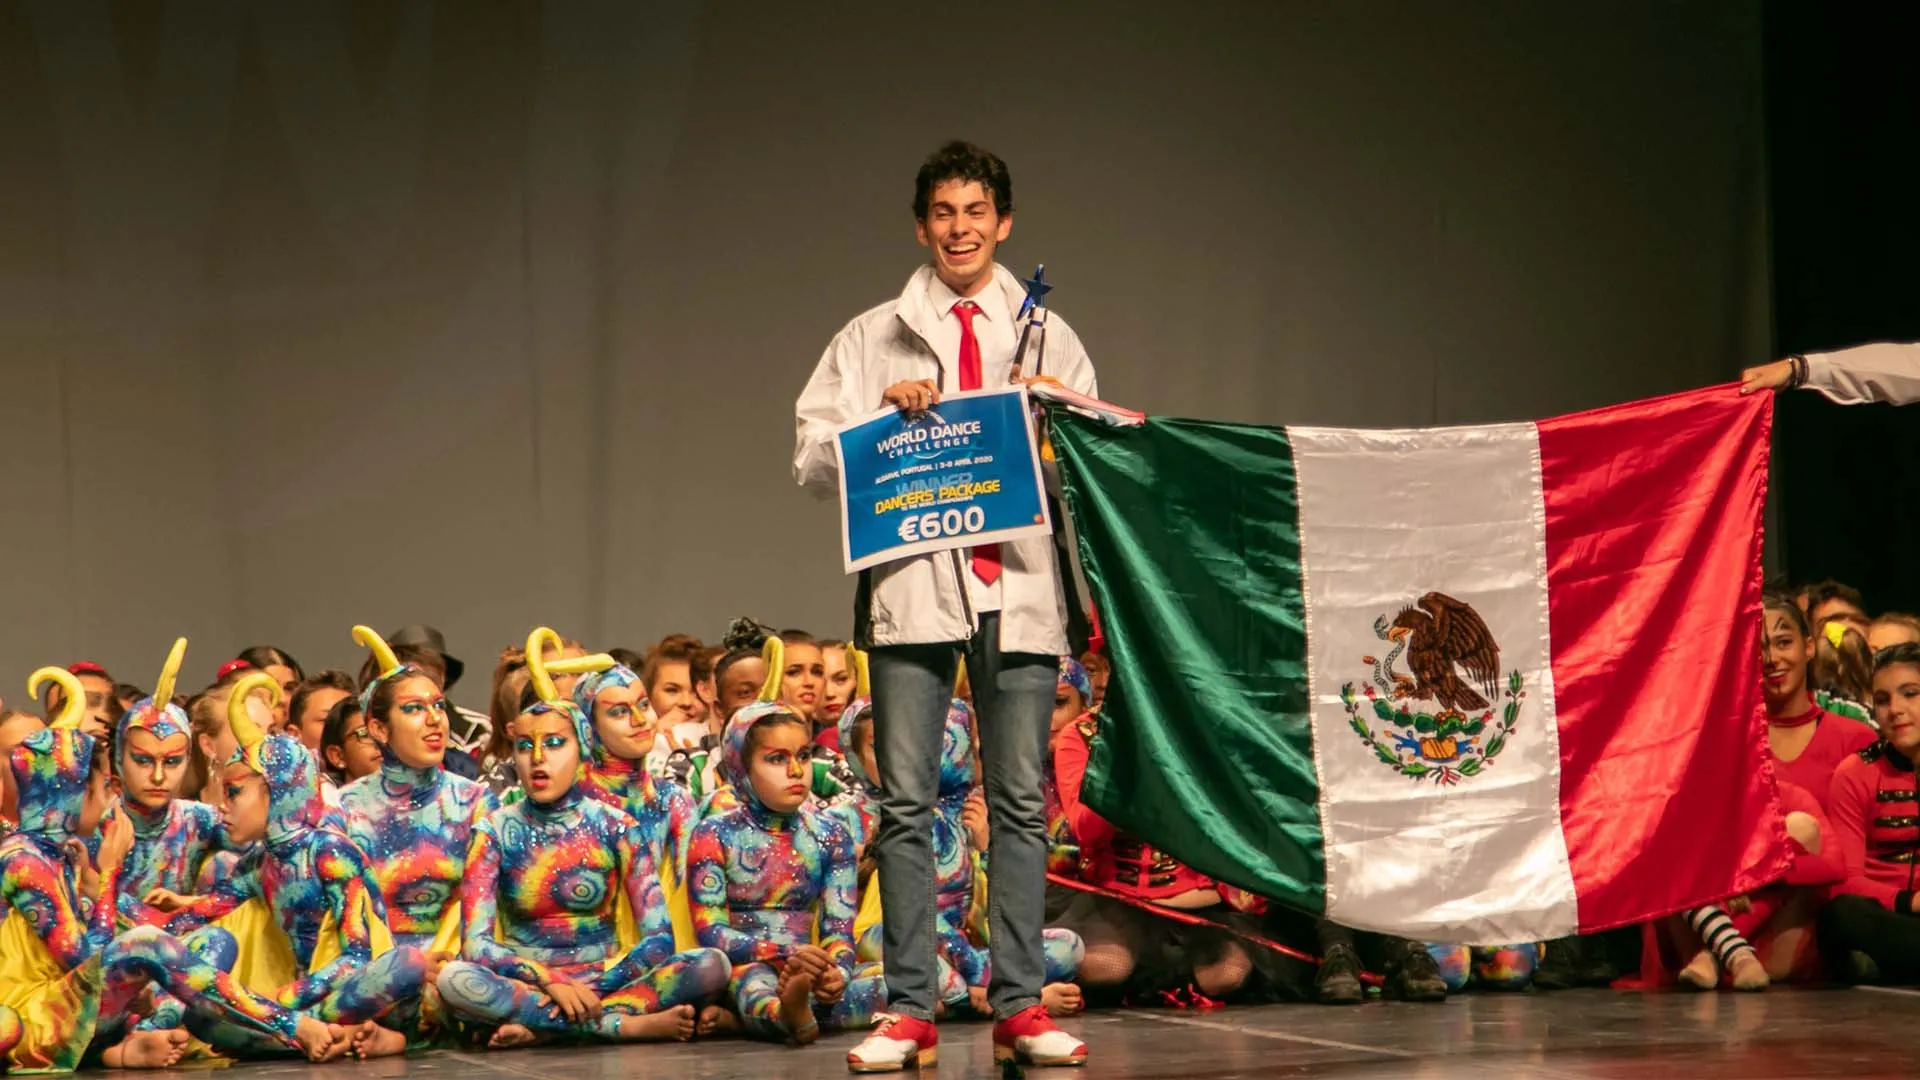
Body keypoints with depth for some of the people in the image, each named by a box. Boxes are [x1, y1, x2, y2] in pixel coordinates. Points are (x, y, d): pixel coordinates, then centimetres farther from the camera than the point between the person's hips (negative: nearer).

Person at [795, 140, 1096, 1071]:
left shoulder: (1048, 337, 15)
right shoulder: (873, 338, 11)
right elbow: (812, 460, 5)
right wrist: (883, 413, -9)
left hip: (1017, 582, 1)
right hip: (911, 583, -1)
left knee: (1021, 802, 1)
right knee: (906, 802, -2)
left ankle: (1020, 1005, 5)